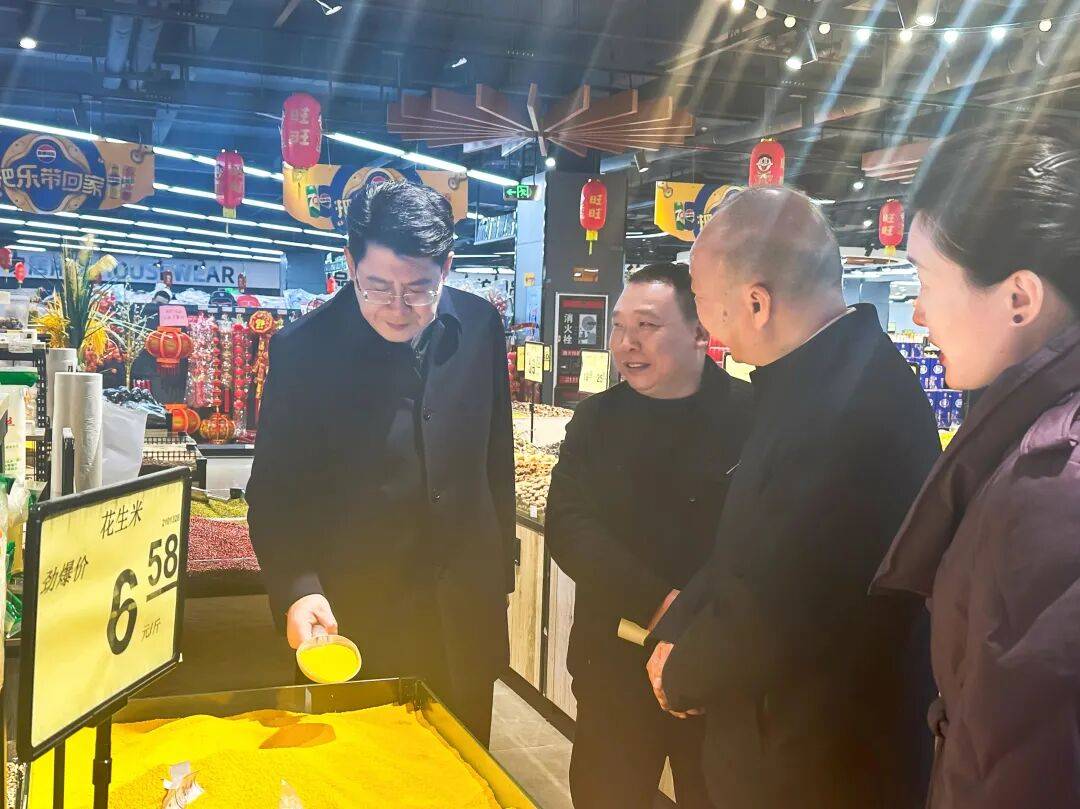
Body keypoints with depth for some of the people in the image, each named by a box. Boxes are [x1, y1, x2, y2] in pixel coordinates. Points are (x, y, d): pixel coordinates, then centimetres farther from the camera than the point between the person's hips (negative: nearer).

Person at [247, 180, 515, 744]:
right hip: (356, 620, -3)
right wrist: (298, 590, -21)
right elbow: (275, 493, -7)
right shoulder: (303, 349, -13)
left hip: (467, 615, 4)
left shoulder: (480, 327, -3)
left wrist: (500, 571, 11)